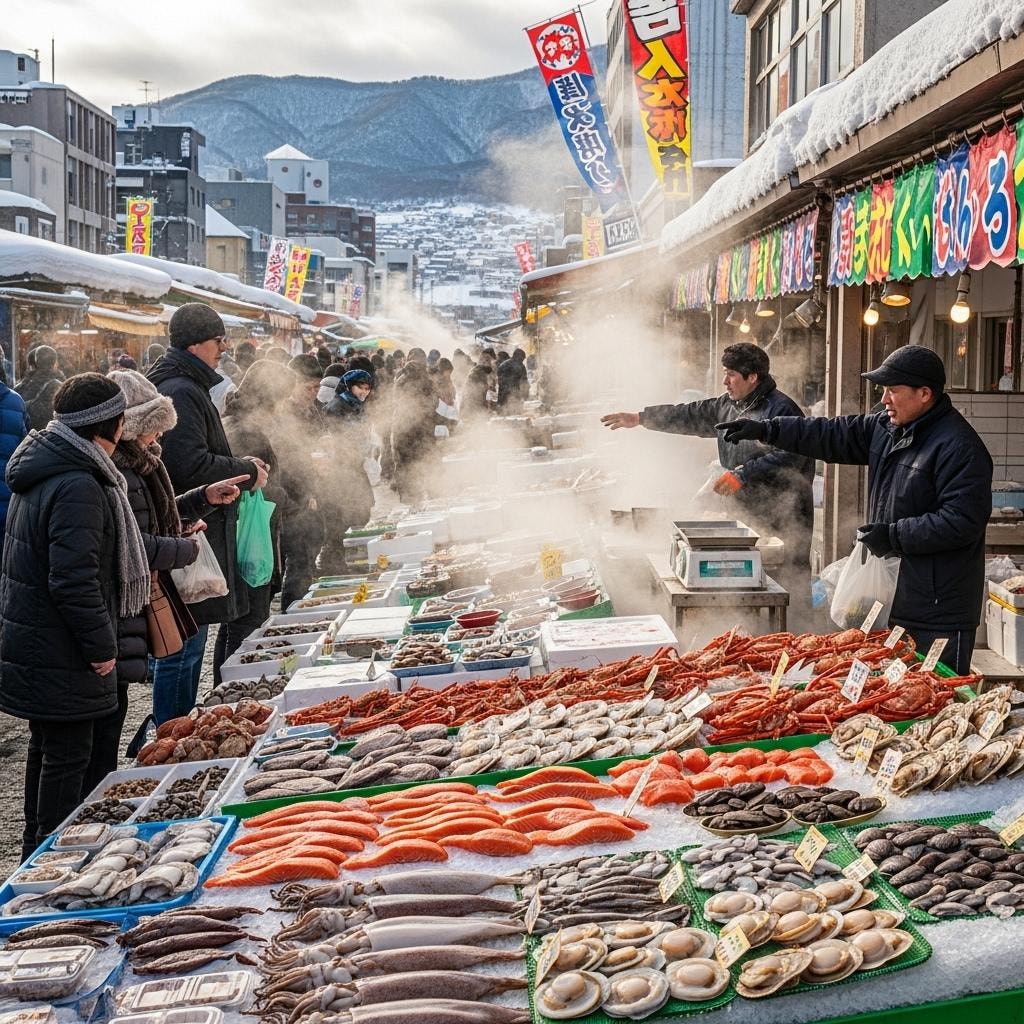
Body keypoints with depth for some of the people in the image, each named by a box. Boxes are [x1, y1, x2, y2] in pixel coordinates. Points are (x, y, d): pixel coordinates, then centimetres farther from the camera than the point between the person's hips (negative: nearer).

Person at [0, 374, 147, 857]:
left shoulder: (42, 472, 10)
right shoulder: (79, 486, -22)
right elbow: (73, 580, -26)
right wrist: (101, 645, -17)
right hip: (60, 654, -10)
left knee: (47, 748, 21)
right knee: (68, 755, 1)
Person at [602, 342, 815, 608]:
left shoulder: (781, 409, -13)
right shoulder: (727, 406, 14)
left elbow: (790, 457, -22)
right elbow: (692, 416, 22)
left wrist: (743, 475, -24)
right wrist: (641, 418, 21)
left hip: (784, 518, -8)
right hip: (747, 511, 8)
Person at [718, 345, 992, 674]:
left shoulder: (959, 446, -17)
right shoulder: (885, 428, 11)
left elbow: (962, 521, -22)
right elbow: (832, 436, 16)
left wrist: (893, 536, -19)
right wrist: (766, 430, 8)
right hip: (894, 601, 9)